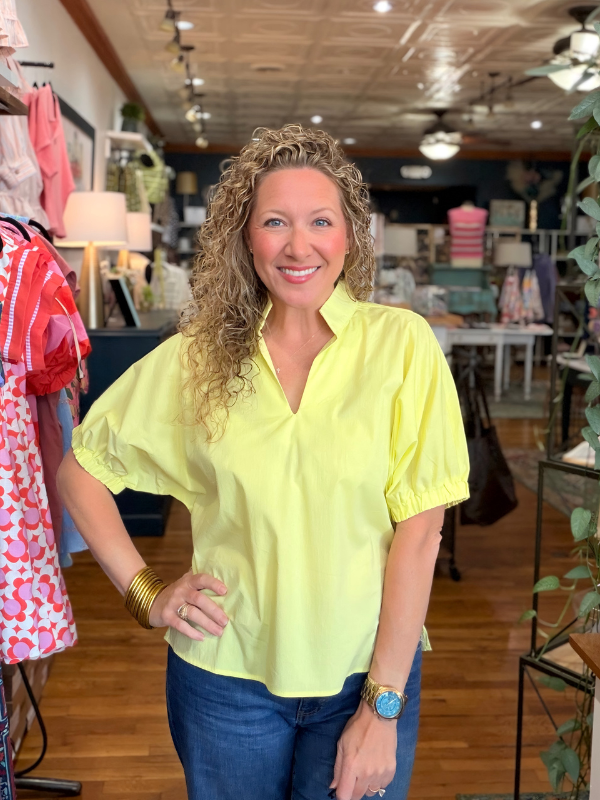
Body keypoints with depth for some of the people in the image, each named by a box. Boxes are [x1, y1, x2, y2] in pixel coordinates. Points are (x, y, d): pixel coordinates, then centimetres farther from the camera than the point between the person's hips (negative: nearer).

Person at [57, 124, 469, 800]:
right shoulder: (197, 356, -3)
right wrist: (143, 592, -2)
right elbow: (81, 466, 6)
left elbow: (419, 529, -12)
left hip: (365, 674, -1)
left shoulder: (402, 344, -10)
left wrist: (383, 707, -12)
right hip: (224, 675, 2)